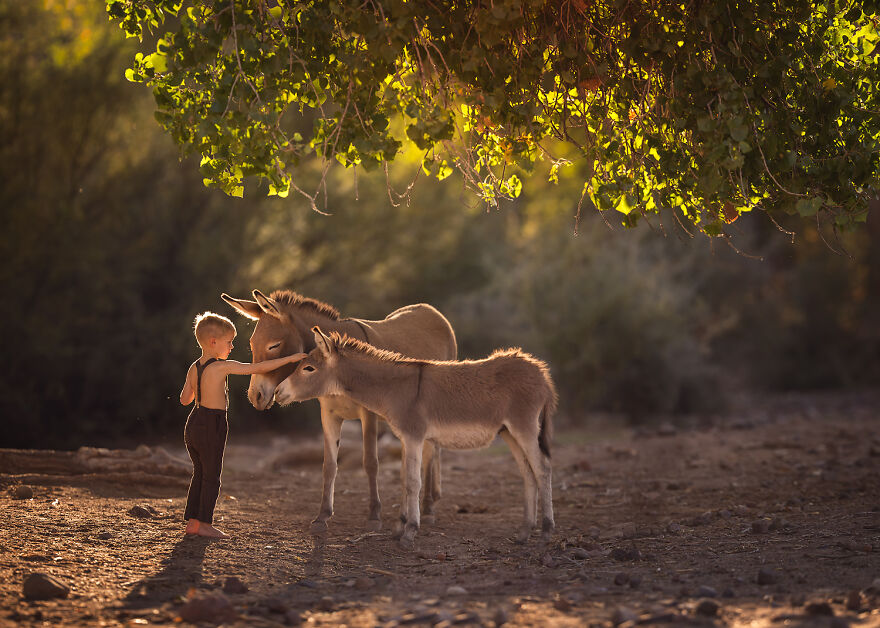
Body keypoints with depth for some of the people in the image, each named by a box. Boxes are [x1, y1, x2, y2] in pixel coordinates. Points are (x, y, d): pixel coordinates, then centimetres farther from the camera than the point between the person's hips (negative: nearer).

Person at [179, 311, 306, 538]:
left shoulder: (194, 368, 7)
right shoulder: (222, 367, -15)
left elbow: (185, 399, 15)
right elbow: (259, 368, -14)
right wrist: (289, 359, -7)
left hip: (193, 425, 7)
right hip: (212, 426, -7)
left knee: (200, 474, 16)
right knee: (211, 476, 3)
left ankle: (192, 521, 19)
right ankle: (204, 523, 6)